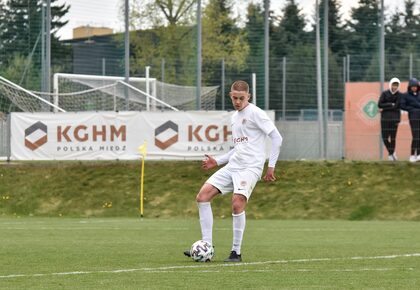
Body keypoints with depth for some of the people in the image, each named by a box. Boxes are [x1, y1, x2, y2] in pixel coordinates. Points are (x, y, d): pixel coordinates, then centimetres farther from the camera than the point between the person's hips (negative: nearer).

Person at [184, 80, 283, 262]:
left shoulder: (255, 113, -5)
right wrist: (217, 161, 19)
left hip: (251, 167, -8)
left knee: (237, 204, -23)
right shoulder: (234, 117, 19)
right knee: (202, 196, -5)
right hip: (232, 166, 8)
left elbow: (276, 138, -8)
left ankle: (236, 252, -10)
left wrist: (271, 165, -12)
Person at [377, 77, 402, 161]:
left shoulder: (400, 95, -1)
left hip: (394, 117, -1)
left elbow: (396, 106, -11)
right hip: (385, 118, 1)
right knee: (385, 137, -4)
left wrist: (384, 109, -9)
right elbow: (379, 105, -8)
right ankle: (391, 152, 18)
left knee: (393, 137, -4)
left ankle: (391, 154, 14)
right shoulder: (384, 93, 2)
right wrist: (391, 104, -13)